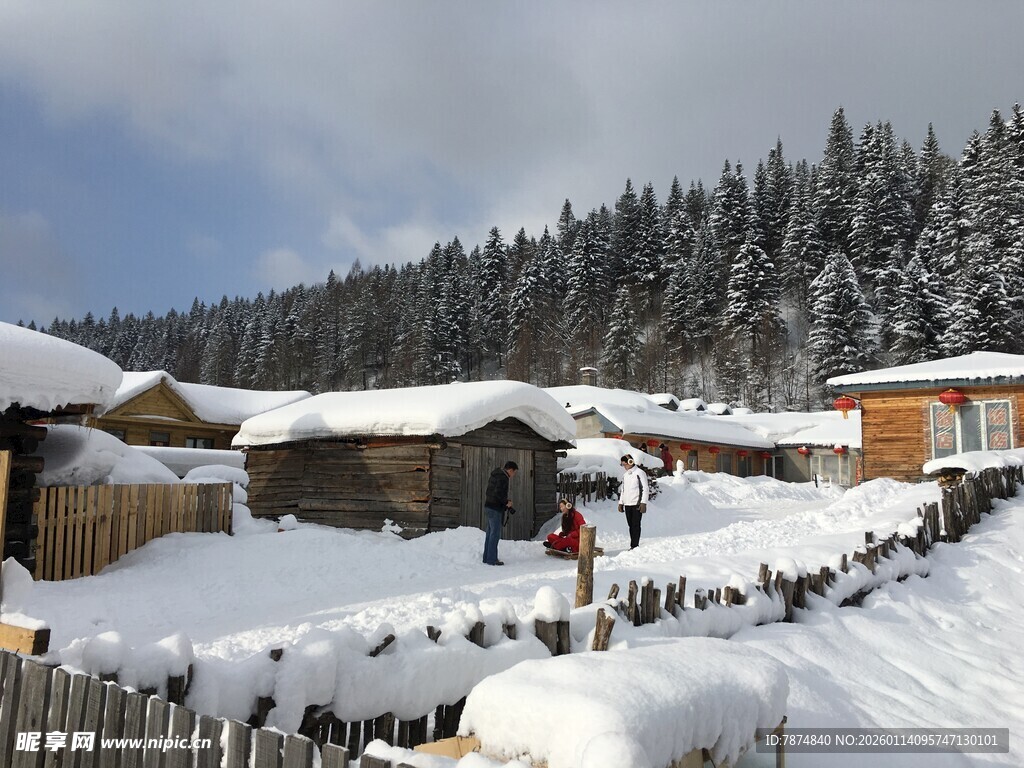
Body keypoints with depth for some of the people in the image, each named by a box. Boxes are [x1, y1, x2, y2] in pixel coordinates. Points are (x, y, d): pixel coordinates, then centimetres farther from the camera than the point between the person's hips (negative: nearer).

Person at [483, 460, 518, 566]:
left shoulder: (494, 476, 16)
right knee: (495, 534, -5)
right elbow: (498, 493, -26)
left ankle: (487, 557, 20)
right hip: (495, 509, -10)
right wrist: (507, 502, -12)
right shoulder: (503, 478, -15)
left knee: (489, 533, 15)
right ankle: (492, 559, -4)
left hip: (488, 507, 10)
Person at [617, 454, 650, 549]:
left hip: (637, 504, -7)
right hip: (627, 504, 7)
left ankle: (635, 546, -6)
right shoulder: (625, 475, 17)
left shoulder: (640, 473, -6)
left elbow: (646, 489, -10)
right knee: (630, 525, 8)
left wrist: (643, 503, -16)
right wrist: (620, 503, 18)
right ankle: (633, 545, 13)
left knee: (636, 525, -6)